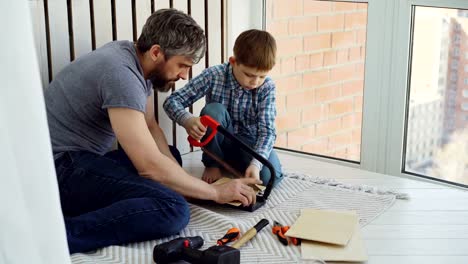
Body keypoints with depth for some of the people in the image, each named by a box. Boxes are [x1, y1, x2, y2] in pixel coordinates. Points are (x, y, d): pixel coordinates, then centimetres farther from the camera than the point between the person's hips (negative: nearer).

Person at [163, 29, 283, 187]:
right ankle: (213, 164, -8)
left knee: (271, 176, -28)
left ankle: (232, 163, 3)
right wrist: (187, 120, -42)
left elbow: (267, 130, -23)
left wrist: (256, 163, -41)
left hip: (250, 141, 0)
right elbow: (172, 101, -19)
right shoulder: (213, 76, -20)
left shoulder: (267, 87, -17)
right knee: (213, 110, -31)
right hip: (219, 142, 0)